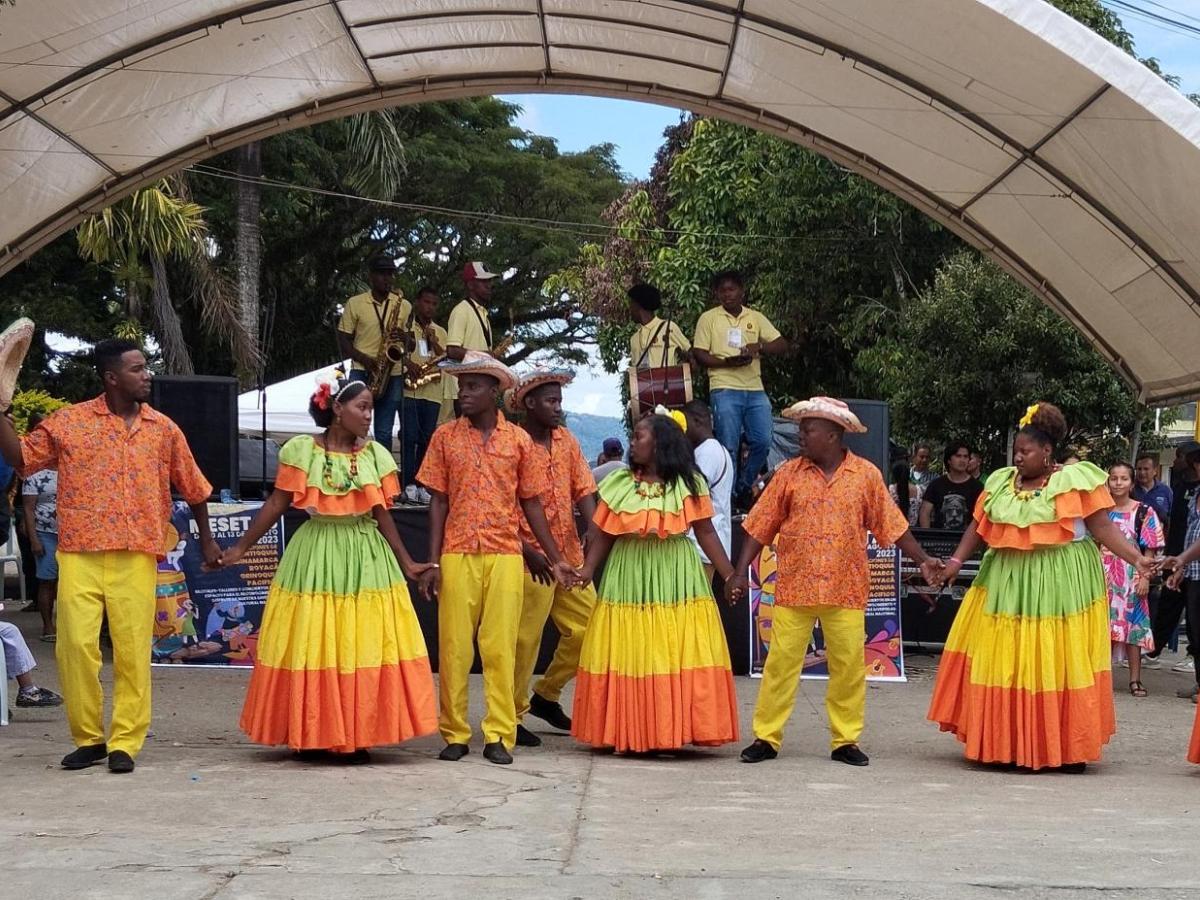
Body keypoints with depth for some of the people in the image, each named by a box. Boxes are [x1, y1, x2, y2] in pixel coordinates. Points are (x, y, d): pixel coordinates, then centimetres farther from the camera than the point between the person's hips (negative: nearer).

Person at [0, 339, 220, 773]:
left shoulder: (163, 429, 8)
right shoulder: (70, 421, 4)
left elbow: (193, 487, 18)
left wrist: (206, 540, 23)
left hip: (136, 558, 1)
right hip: (79, 555, -1)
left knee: (133, 649, -2)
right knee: (76, 645, -5)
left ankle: (125, 742, 7)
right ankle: (88, 738, 10)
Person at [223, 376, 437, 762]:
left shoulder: (375, 455, 4)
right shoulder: (301, 450, -3)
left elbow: (382, 516, 7)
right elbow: (276, 505, 0)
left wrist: (406, 563, 4)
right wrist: (240, 548, -1)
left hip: (366, 559, 2)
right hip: (314, 556, -2)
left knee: (363, 648, 1)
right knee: (309, 646, 1)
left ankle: (356, 737, 8)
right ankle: (311, 735, 11)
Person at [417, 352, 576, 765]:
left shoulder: (518, 440, 5)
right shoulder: (445, 436, 5)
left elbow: (531, 503, 10)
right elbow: (439, 502, 6)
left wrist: (556, 560, 8)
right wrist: (432, 563, 0)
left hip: (505, 556, 0)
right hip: (457, 556, 0)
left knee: (501, 647, 0)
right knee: (453, 647, 2)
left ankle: (499, 736, 4)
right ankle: (455, 734, 10)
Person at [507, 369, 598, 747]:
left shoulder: (566, 440, 10)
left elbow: (583, 491, 7)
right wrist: (529, 552, -20)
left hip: (569, 555, 7)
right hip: (532, 560, -7)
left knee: (587, 628, 10)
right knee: (525, 639, -4)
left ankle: (547, 695, 27)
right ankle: (513, 716, 9)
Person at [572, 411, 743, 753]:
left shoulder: (688, 483, 3)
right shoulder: (618, 483, 8)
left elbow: (706, 533, 2)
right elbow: (603, 534, 5)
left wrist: (730, 575, -4)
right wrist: (588, 569, -11)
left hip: (677, 579, -1)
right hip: (629, 578, 2)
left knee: (680, 657, -3)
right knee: (629, 657, 1)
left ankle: (677, 729, 3)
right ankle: (631, 734, 7)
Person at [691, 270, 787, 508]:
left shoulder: (756, 318, 14)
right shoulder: (708, 318, 5)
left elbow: (782, 345, 9)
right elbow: (699, 354, 0)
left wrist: (759, 347, -11)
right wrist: (727, 362, -16)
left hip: (755, 390, 3)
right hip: (724, 389, -3)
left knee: (762, 442, -3)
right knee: (729, 446, -6)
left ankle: (742, 488, 16)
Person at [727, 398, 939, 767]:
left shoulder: (866, 475, 1)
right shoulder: (789, 473, 2)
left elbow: (892, 525, 6)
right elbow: (761, 527, 4)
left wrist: (923, 561, -1)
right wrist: (741, 571, -2)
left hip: (846, 590, 0)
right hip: (793, 587, 0)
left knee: (849, 665, 4)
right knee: (781, 662, 1)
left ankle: (846, 740, 16)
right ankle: (766, 737, 9)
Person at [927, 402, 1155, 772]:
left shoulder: (1075, 480, -5)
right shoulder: (1000, 482, 10)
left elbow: (1103, 528, -8)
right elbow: (979, 526, 12)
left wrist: (1136, 558, -18)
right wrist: (957, 559, 1)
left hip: (1061, 587, -4)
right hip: (1006, 584, 5)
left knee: (1060, 667, -1)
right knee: (1002, 665, 3)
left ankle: (1068, 749, 6)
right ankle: (1004, 745, 11)